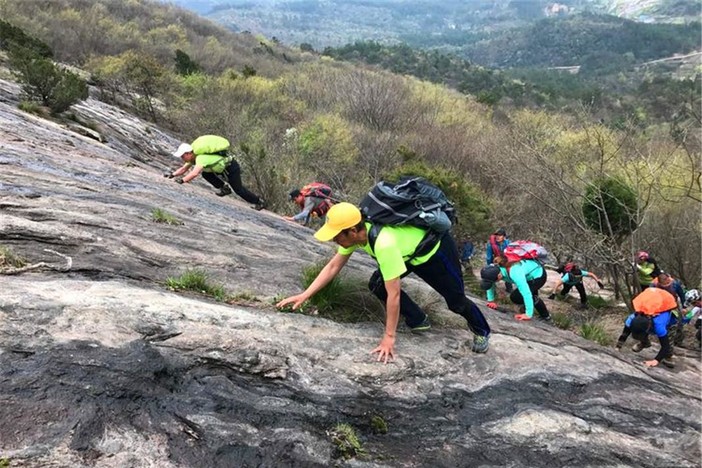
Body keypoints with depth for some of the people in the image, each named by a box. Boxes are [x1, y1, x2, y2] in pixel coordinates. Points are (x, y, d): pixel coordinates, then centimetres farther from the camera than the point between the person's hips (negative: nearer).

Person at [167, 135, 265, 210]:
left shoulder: (201, 158, -32)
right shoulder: (193, 157, -1)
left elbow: (195, 173, -46)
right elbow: (183, 169, 8)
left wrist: (182, 180, -42)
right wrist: (172, 174, -5)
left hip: (231, 167, -9)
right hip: (223, 167, 9)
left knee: (238, 189, -2)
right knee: (205, 174, 0)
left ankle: (259, 202, 14)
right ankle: (224, 188, 11)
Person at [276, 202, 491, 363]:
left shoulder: (384, 243, -44)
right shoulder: (356, 231, -20)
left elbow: (394, 294, -40)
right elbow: (333, 267, -9)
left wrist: (389, 338, -34)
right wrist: (305, 295, -15)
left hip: (436, 249, -7)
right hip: (411, 250, 7)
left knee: (455, 300, 7)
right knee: (377, 285, -6)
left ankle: (481, 331, 37)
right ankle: (418, 321, 12)